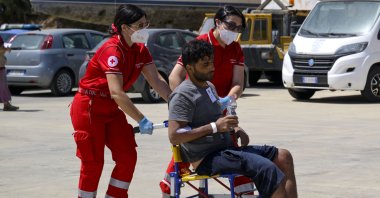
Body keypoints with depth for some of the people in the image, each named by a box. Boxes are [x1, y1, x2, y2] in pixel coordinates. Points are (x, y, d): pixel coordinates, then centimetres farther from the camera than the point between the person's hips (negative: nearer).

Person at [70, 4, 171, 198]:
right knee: (93, 163, -2)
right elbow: (117, 93, -35)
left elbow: (157, 81, -4)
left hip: (111, 109, 8)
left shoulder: (140, 50, 0)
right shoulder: (112, 50, -26)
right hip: (88, 108, -8)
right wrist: (141, 120, -36)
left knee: (128, 157, 1)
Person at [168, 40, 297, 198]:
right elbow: (174, 136, -21)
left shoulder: (209, 86, 19)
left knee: (283, 157, -1)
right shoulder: (183, 95, -12)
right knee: (267, 168, -27)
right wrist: (214, 127, -21)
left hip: (226, 148, 10)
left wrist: (232, 127, 13)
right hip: (207, 158, -10)